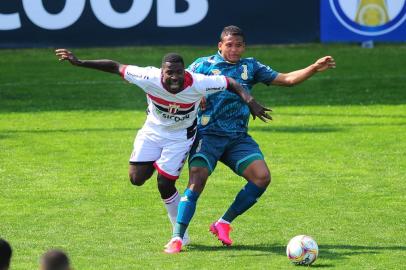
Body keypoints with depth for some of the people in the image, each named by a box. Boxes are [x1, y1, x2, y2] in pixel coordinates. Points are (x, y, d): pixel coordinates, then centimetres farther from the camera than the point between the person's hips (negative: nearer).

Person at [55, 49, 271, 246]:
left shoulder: (197, 84, -32)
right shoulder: (150, 78, -30)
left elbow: (231, 84, -20)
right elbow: (116, 67, -22)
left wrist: (250, 102, -33)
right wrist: (79, 62, -23)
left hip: (180, 136, -2)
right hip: (153, 130, 2)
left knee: (164, 185, -7)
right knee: (136, 179, -6)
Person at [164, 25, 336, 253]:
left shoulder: (250, 67, 14)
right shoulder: (204, 65, 4)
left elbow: (286, 79, 12)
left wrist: (315, 68, 2)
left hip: (239, 138, 4)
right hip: (208, 134, -4)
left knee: (262, 177, -14)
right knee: (197, 179, -23)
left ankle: (224, 223, 1)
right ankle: (177, 238, -19)